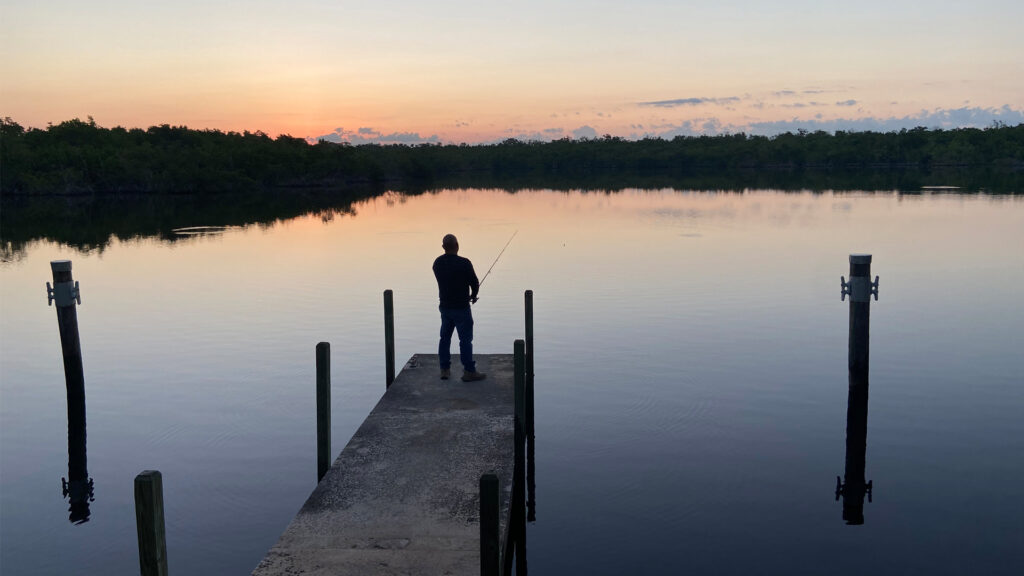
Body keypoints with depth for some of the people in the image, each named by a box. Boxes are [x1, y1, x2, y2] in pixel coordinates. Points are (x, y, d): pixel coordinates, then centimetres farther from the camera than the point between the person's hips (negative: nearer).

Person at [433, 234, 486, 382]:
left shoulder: (437, 263, 1)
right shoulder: (464, 263, -18)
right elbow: (474, 282, -10)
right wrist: (473, 295, 13)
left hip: (445, 306, 6)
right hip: (461, 307, -6)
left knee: (445, 337, 14)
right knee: (465, 339, 0)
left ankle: (445, 369, 19)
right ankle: (469, 371, 3)